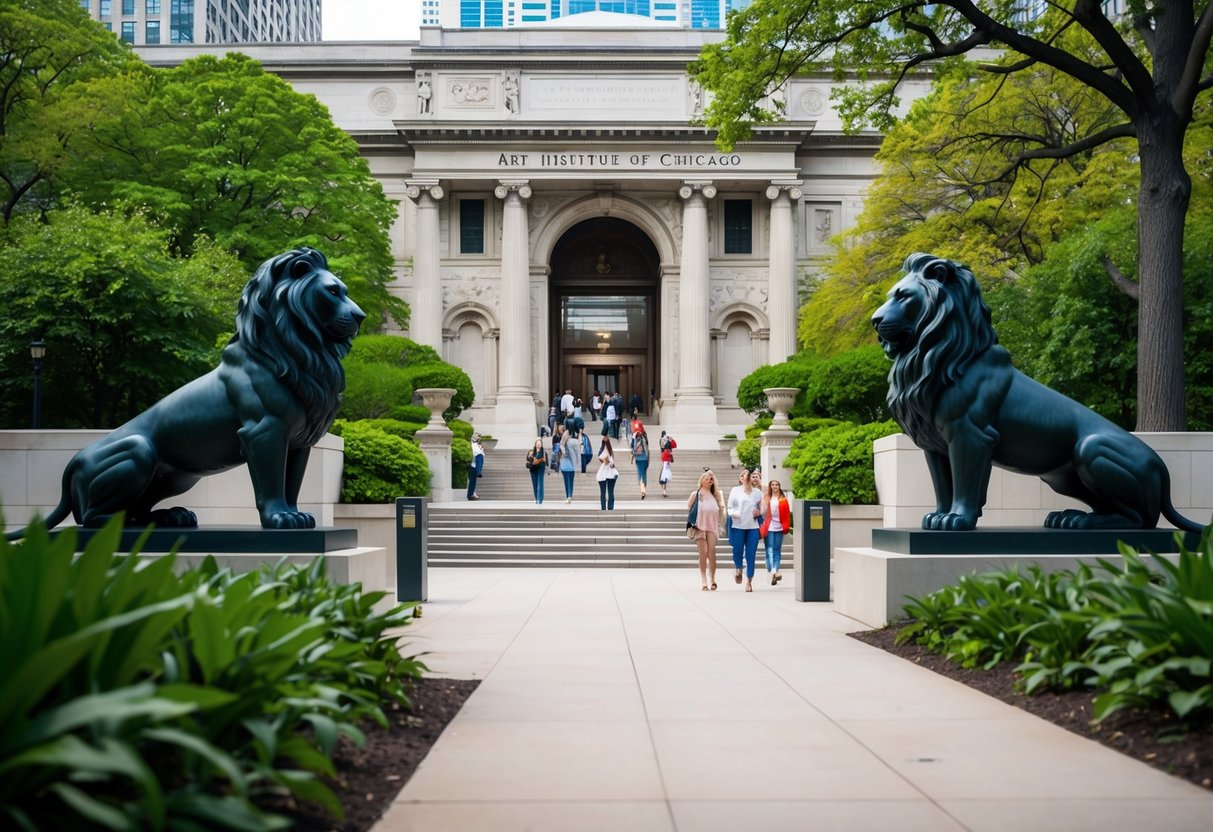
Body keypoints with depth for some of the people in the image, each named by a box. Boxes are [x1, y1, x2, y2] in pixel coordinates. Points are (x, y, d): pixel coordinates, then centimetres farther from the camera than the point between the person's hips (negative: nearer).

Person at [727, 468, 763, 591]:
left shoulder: (758, 493, 11)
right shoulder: (735, 490, 6)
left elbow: (762, 509, 18)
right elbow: (729, 507, 6)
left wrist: (759, 513, -4)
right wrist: (733, 513, -15)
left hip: (753, 527, 1)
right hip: (738, 526, -1)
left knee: (751, 555, -2)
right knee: (737, 551, -3)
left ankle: (749, 581, 6)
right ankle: (738, 569, 30)